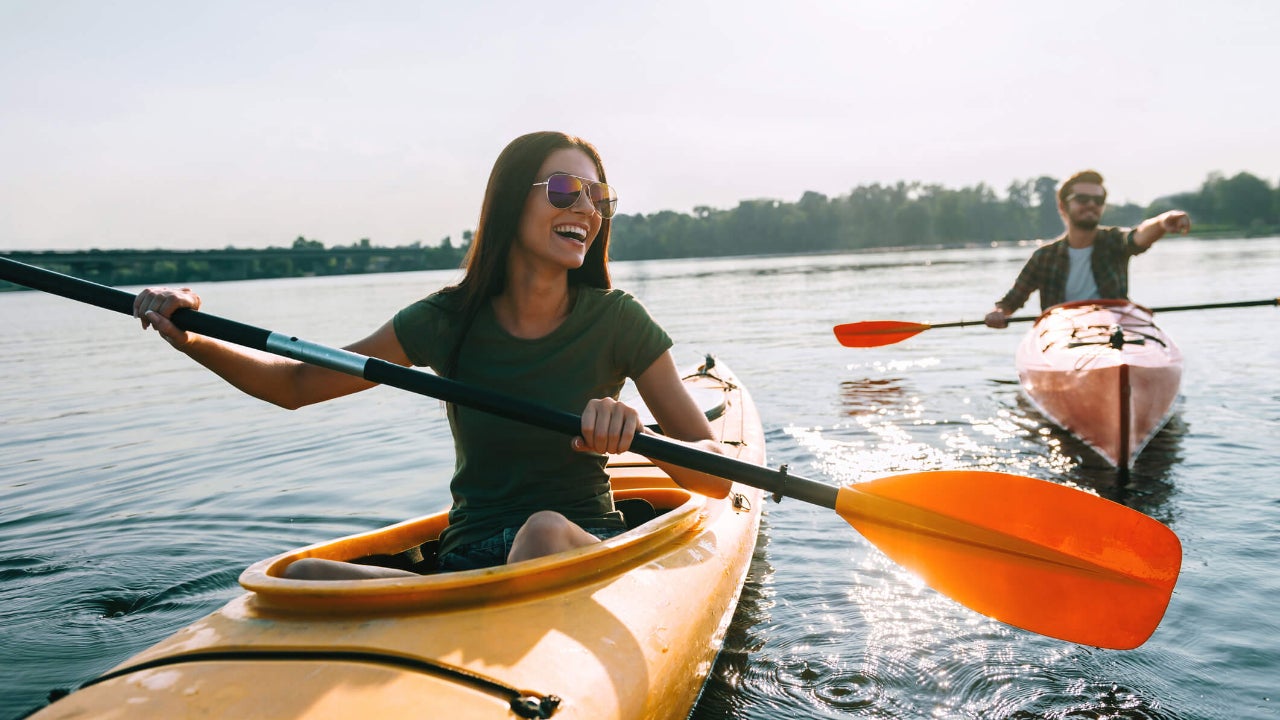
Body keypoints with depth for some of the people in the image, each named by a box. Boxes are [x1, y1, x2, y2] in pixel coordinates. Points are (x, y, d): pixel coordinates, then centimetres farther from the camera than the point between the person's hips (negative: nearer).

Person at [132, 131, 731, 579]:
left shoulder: (616, 322, -5)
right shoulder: (449, 320, -1)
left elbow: (718, 477, -7)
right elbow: (295, 385, 8)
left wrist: (639, 435, -28)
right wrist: (193, 340, -9)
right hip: (468, 559, 2)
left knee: (544, 529, -37)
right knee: (304, 577, -25)